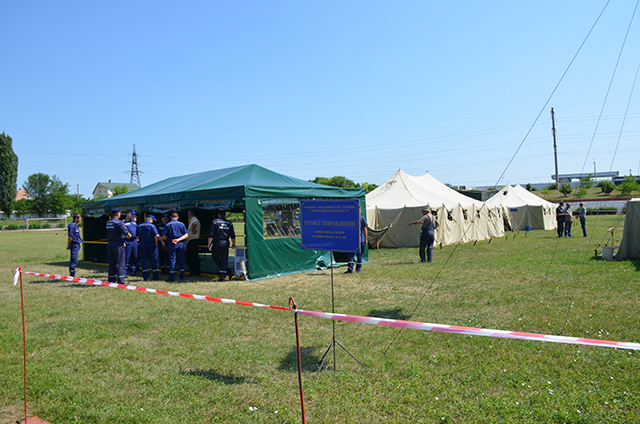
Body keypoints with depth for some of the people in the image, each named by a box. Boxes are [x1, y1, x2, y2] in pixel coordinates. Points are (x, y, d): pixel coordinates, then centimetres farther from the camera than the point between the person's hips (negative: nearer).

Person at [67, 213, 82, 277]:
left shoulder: (75, 225, 17)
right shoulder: (72, 225, -14)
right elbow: (70, 236, -15)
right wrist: (68, 245, -14)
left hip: (77, 244, 10)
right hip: (74, 244, -10)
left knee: (73, 260, 13)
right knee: (74, 260, -8)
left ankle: (72, 274, 18)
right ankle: (72, 274, -5)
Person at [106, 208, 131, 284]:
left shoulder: (108, 222, 10)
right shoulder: (119, 223, -13)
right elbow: (127, 234, -18)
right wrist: (129, 236, 3)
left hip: (109, 244, 7)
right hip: (118, 245, -7)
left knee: (111, 263, 12)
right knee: (120, 263, -2)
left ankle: (111, 280, 16)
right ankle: (120, 281, -2)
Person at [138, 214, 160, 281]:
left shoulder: (139, 226, 8)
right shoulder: (152, 226, -10)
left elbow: (138, 236, 11)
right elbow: (156, 235, -18)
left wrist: (141, 241, 16)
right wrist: (156, 243, -8)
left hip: (142, 245, 4)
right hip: (151, 245, -4)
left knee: (144, 261, 7)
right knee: (154, 260, 4)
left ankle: (145, 277, 6)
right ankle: (155, 276, 5)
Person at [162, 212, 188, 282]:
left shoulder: (167, 225, -1)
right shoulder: (181, 224, 5)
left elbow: (164, 236, -3)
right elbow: (186, 235, -1)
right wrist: (178, 239, -9)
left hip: (172, 244, -2)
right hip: (180, 244, 2)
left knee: (172, 260, 2)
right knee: (181, 259, 8)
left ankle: (172, 277, 2)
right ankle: (182, 276, 10)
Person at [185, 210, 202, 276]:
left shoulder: (194, 220, -15)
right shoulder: (193, 221, 19)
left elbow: (195, 224, -39)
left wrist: (193, 231, -25)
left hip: (193, 240, -11)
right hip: (190, 241, 11)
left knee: (194, 257, -5)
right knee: (188, 256, 14)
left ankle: (197, 272, 2)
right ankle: (192, 271, 20)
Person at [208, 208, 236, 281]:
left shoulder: (215, 222, -4)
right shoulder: (229, 223, 7)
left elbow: (211, 235, -9)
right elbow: (233, 236, 11)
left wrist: (209, 245, -4)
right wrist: (233, 244, 25)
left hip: (217, 243, -3)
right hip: (226, 243, 3)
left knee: (215, 257, 15)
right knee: (224, 259, 5)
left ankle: (227, 270, 3)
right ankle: (222, 276, 2)